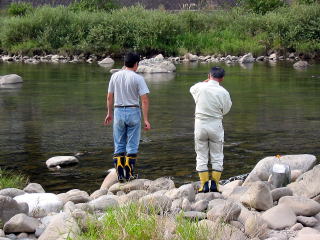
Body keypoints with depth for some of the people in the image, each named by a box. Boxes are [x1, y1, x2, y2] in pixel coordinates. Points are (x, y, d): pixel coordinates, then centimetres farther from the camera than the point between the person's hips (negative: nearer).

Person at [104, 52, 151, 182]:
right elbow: (144, 100, -13)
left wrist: (109, 113, 20)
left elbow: (109, 97, 7)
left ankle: (120, 175, 6)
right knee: (132, 146, 5)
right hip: (133, 112, -3)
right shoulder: (138, 78, -8)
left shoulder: (115, 76, 2)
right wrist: (146, 119, -10)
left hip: (118, 111, 3)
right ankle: (129, 174, 5)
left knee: (119, 146, 10)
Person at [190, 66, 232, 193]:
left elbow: (192, 89, 19)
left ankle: (204, 184, 5)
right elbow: (225, 110, 1)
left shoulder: (200, 87, -6)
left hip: (200, 124, 1)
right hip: (216, 125, -1)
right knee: (217, 157, 10)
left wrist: (206, 81, 23)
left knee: (201, 157, 9)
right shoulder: (223, 92, -10)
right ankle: (214, 184, 6)